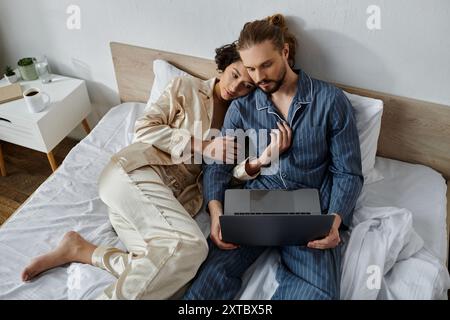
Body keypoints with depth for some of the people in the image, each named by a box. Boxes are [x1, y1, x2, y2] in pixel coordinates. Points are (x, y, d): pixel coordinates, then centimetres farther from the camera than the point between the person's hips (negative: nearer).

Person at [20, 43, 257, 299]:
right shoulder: (186, 87, 7)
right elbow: (145, 128, -2)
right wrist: (203, 147, -9)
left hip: (177, 195, 5)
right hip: (136, 171, -5)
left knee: (165, 272, -23)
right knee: (190, 246, -30)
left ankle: (80, 250, -6)